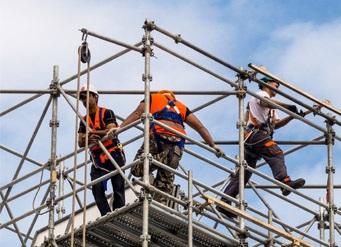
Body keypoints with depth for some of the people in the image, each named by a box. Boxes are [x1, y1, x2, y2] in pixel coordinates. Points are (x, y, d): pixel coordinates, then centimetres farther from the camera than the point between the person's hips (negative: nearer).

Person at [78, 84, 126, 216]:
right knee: (97, 188, -10)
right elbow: (80, 143, 5)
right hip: (97, 159, 5)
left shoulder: (106, 113, -1)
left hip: (114, 155, -5)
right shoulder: (84, 120, 14)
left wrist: (92, 132, -20)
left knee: (118, 188, -5)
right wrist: (89, 139, -18)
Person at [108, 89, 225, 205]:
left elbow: (137, 114, 10)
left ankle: (164, 157, -24)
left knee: (137, 169, -2)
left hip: (158, 135, -3)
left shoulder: (153, 98, 26)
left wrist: (120, 128, 3)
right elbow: (200, 127, 24)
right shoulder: (182, 107, 33)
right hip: (178, 142, 3)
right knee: (165, 180, 7)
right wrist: (213, 146, 23)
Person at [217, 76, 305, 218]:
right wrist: (288, 106, -24)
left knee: (243, 173, 4)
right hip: (256, 133, -10)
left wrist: (292, 116, 16)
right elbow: (265, 102, -15)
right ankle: (285, 182, -52)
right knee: (276, 154, -29)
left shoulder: (270, 109, 39)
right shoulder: (261, 94, 10)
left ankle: (224, 203, 0)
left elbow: (275, 124, 27)